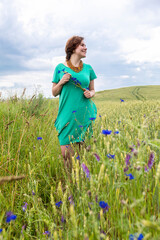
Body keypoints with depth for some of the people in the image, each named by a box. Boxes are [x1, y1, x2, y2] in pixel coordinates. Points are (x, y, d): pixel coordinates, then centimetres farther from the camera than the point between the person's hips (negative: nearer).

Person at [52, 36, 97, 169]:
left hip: (84, 114, 2)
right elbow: (54, 92, 10)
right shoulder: (60, 68, 5)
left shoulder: (88, 68, 10)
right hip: (67, 114, -1)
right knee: (66, 152, -4)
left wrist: (90, 94, -5)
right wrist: (61, 82, -9)